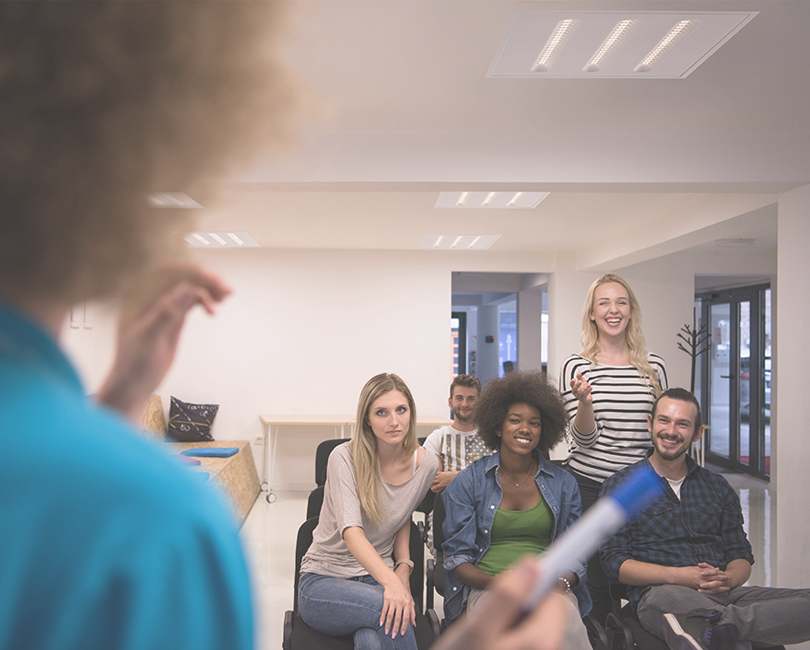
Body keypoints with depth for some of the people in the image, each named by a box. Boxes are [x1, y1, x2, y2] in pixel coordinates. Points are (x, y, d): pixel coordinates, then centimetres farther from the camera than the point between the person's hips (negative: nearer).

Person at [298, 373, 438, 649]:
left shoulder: (426, 464, -3)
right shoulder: (344, 458, -16)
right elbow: (351, 530, -29)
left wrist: (403, 567, 0)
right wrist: (390, 581, -44)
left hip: (376, 579, 2)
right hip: (323, 581, -2)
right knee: (391, 609, -35)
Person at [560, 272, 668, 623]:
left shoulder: (654, 367, 4)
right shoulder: (576, 366, -4)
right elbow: (584, 439, -8)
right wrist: (585, 401, -25)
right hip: (588, 486, -2)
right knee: (594, 581, 5)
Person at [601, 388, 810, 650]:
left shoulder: (717, 487, 22)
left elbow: (741, 555, 18)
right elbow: (615, 562, 1)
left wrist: (728, 579, -7)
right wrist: (677, 576, -13)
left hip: (722, 594, 5)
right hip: (658, 593, -5)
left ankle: (728, 623, -40)